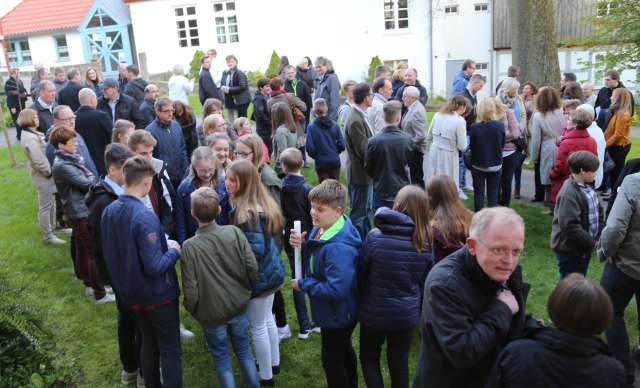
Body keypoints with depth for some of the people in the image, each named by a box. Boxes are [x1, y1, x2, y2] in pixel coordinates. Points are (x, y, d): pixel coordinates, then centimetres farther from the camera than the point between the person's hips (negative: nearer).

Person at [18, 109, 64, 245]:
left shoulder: (32, 133, 8)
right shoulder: (29, 138, -23)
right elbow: (38, 160, -25)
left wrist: (51, 170, 7)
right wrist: (50, 171, -14)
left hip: (48, 173, 10)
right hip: (43, 175, -10)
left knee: (52, 202, 21)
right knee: (45, 206, 1)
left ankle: (52, 227, 36)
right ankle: (47, 235, 12)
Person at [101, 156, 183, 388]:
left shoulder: (109, 212, -3)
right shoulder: (145, 217, -28)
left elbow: (108, 255, 9)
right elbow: (155, 267, -28)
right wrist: (173, 252, -11)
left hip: (130, 294, 7)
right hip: (158, 295, -7)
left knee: (148, 344, 23)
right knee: (170, 350, 8)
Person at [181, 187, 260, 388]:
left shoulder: (189, 246, -20)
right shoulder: (234, 232, -15)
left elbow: (191, 288, -17)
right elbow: (252, 267, -11)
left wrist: (192, 309, 4)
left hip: (212, 313, -3)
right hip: (239, 306, 3)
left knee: (221, 358, 17)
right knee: (244, 350, 23)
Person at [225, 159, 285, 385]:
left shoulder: (245, 212, -28)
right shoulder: (262, 202, 0)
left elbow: (255, 249, -29)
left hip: (258, 276, -9)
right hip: (272, 270, 9)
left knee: (258, 327, 9)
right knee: (267, 318, 25)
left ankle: (265, 376, 25)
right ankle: (274, 363, 42)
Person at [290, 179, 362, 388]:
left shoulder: (339, 247, -37)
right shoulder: (321, 228, -8)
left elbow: (336, 290, -37)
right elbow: (314, 257, 7)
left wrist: (303, 285, -24)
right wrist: (301, 244, -14)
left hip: (337, 315, -9)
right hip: (337, 312, 9)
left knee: (331, 360, 13)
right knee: (344, 350, 31)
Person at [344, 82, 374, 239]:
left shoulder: (359, 116, 6)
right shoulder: (355, 120, -25)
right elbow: (364, 150, -24)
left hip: (365, 173, 10)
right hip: (359, 173, -10)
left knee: (366, 209, 23)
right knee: (358, 214, 2)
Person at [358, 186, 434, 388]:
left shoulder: (375, 237, -19)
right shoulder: (426, 243, -8)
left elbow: (361, 274, -8)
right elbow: (426, 282, 3)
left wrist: (362, 300, 9)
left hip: (375, 312, -2)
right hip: (407, 314, 3)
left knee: (369, 358, 21)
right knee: (400, 362, 19)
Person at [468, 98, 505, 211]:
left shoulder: (474, 127, -19)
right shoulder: (500, 126, -13)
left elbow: (471, 146, -7)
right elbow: (503, 144, -1)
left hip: (478, 165, -1)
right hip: (495, 165, 1)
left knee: (479, 193, 11)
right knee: (493, 194, 11)